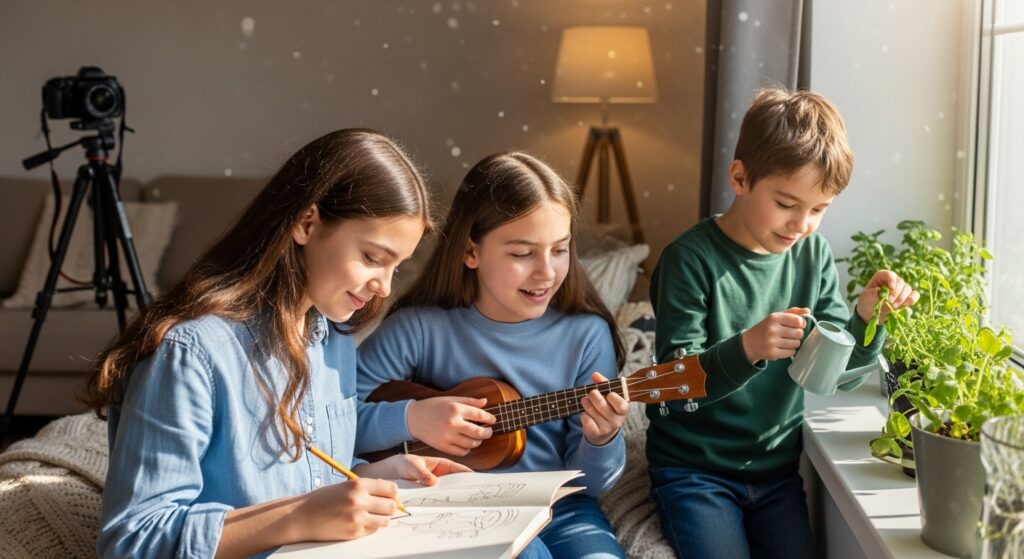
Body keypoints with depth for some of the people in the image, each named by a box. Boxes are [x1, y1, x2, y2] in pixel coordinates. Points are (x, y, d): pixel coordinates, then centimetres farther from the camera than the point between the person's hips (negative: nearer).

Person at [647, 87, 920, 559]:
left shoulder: (813, 255, 0)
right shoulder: (691, 259, -16)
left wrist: (866, 319, -15)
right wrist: (746, 348, -36)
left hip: (777, 467, 5)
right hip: (693, 467, -4)